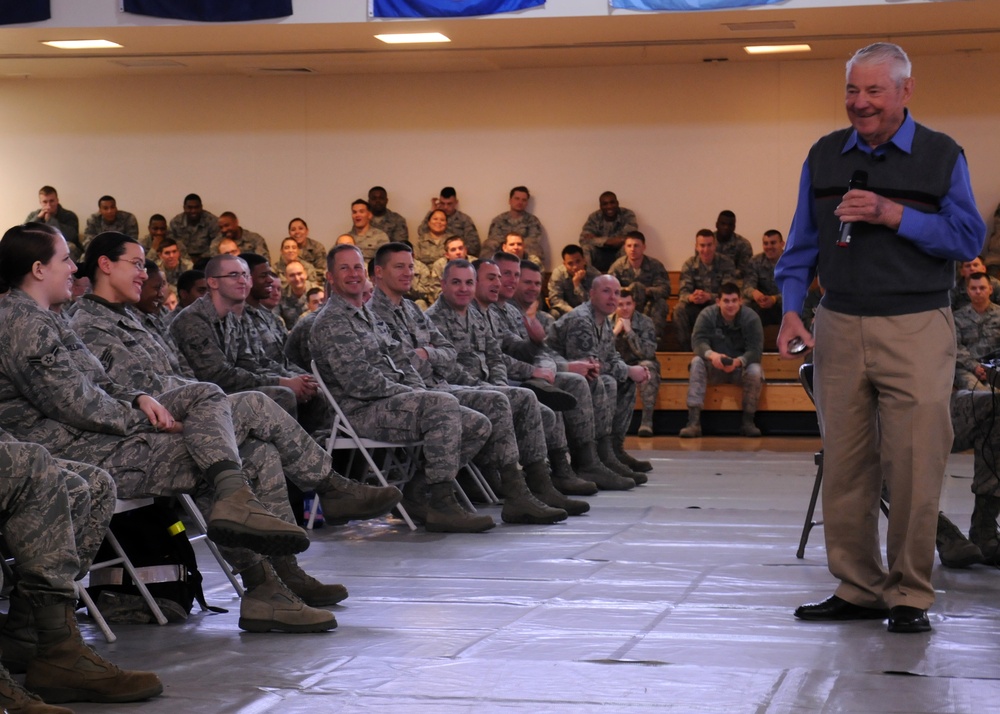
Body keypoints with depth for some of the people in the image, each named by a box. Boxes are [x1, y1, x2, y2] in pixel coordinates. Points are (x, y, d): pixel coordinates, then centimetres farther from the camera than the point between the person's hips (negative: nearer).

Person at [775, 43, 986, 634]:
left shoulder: (941, 156, 4)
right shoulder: (825, 156, 12)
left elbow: (969, 239, -3)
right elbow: (802, 243, 16)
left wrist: (894, 215, -13)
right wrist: (791, 309, 3)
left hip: (916, 331, -3)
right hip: (839, 328, 3)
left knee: (914, 468, -5)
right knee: (845, 467, 5)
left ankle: (910, 596, 5)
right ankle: (859, 589, 15)